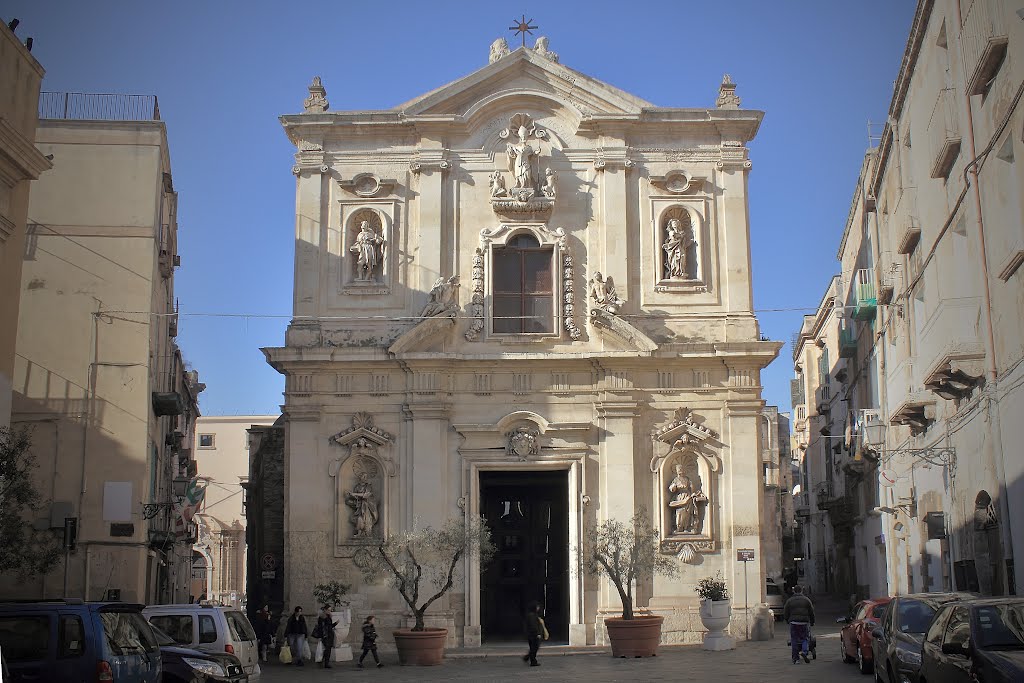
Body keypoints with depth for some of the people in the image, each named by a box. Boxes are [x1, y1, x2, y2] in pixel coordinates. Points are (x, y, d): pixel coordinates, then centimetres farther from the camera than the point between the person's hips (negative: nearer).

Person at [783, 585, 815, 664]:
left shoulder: (789, 601, 6)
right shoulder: (806, 600, 6)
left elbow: (785, 614, 7)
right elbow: (812, 613, 8)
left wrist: (788, 621, 23)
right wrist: (812, 622, 20)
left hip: (793, 623, 0)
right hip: (804, 622, 0)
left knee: (794, 640, 5)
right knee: (805, 638, 9)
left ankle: (795, 658, 4)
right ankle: (804, 651, -17)